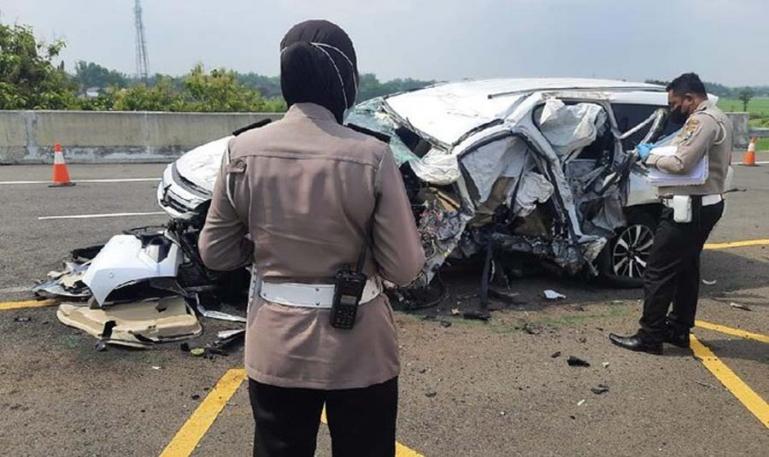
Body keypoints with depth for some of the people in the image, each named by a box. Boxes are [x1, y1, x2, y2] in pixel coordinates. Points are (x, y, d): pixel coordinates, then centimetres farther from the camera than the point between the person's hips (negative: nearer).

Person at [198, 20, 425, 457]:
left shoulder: (243, 150, -9)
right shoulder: (372, 156, -17)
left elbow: (215, 252, 0)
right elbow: (405, 268, -12)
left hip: (275, 348, 3)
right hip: (359, 351, -2)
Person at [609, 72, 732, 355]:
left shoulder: (702, 120, -17)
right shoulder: (718, 118, 16)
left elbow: (681, 164, -26)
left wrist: (650, 157, -9)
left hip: (689, 206, -11)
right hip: (707, 203, 11)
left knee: (659, 270, -7)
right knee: (686, 268, 16)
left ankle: (649, 337, -2)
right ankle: (678, 329, 25)